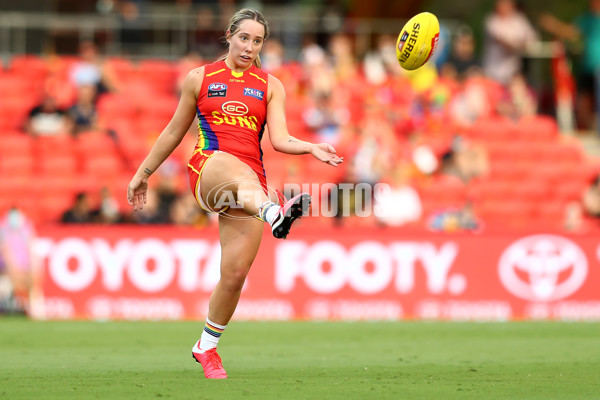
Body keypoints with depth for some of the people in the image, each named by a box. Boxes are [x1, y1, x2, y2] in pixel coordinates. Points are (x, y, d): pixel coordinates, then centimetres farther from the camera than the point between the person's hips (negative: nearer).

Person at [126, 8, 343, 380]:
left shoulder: (271, 86, 14)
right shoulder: (200, 78, 12)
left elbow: (280, 139, 2)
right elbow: (174, 132, 20)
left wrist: (312, 148, -17)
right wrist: (143, 174, 23)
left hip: (252, 180, 3)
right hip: (208, 166, -3)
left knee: (236, 272, -4)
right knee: (241, 172, -41)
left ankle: (206, 347, 17)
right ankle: (276, 215, -75)